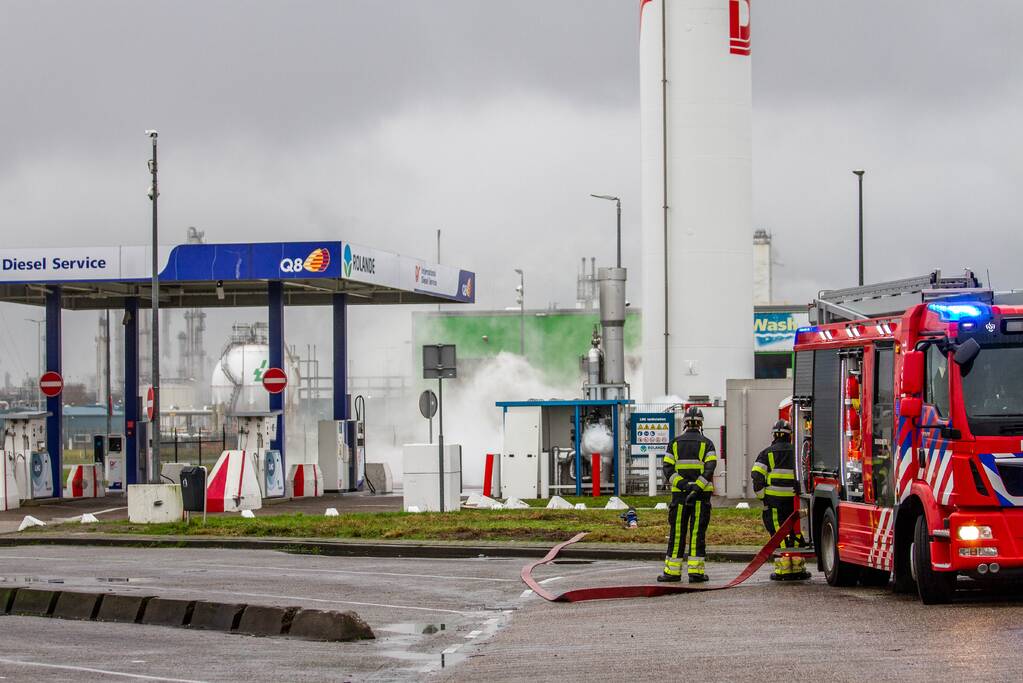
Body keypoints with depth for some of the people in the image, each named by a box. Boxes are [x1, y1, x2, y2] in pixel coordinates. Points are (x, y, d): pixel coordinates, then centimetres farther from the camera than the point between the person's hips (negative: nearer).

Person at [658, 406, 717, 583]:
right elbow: (710, 469, -12)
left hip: (679, 495, 2)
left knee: (677, 533, 5)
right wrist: (697, 488, -17)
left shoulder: (675, 443, 7)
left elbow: (668, 469, -3)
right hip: (701, 496, -1)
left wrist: (683, 484, -12)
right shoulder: (706, 444, 0)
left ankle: (673, 571, 5)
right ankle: (695, 571, -5)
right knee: (698, 533, -1)